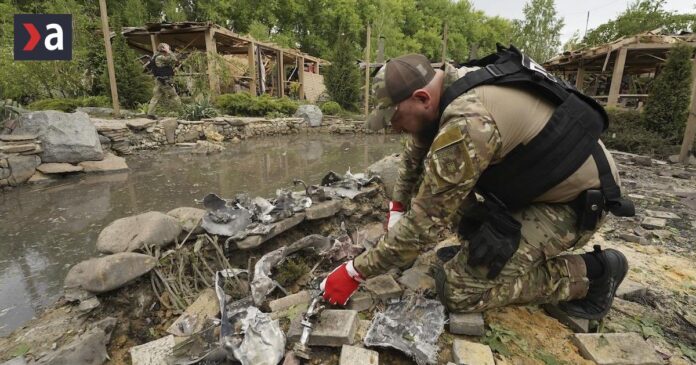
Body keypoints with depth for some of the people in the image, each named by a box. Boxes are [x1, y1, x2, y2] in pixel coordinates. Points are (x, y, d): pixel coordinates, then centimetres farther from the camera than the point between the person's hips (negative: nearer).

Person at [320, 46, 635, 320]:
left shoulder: (466, 126, -34)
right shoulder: (451, 83, -5)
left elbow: (423, 224, -29)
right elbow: (415, 154, 9)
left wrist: (356, 272, -17)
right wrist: (397, 208, 12)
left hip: (575, 200, -9)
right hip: (533, 176, 9)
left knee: (459, 288, -15)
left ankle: (591, 272, 1)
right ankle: (480, 248, 14)